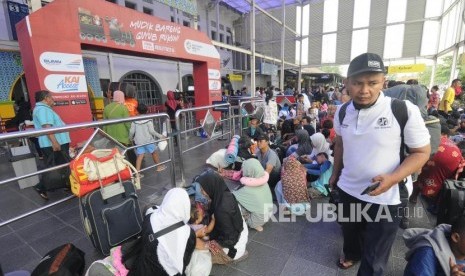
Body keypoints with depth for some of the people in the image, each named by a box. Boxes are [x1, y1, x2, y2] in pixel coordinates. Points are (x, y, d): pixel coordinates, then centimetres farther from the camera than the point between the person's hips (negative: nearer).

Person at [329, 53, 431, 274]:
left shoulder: (405, 110, -19)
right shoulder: (342, 112, -5)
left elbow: (422, 152, -11)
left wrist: (392, 179, -26)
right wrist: (335, 173, 16)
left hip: (385, 197, -4)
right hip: (347, 189, 5)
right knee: (349, 231, 30)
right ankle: (351, 254, 61)